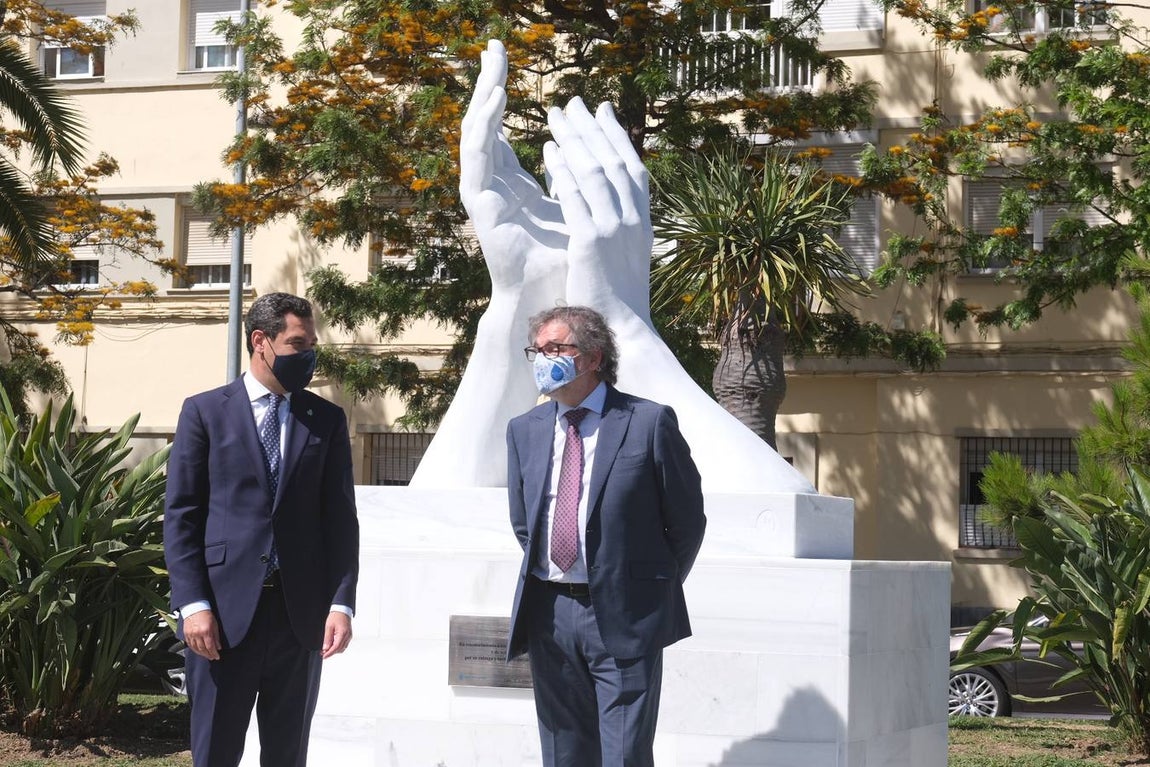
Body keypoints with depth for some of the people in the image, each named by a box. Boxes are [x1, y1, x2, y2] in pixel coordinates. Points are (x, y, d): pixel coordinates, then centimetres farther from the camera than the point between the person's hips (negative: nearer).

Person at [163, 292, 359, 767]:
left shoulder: (327, 420, 10)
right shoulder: (205, 411, 3)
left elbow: (340, 518, 7)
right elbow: (181, 514, 0)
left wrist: (341, 604, -4)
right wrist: (193, 604, -9)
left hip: (301, 614, 2)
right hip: (225, 611, -2)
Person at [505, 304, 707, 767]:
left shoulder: (649, 423, -5)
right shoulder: (524, 430, 9)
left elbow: (687, 519, 1)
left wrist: (656, 588, 7)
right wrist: (544, 570, 14)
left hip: (624, 619, -5)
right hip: (549, 617, 5)